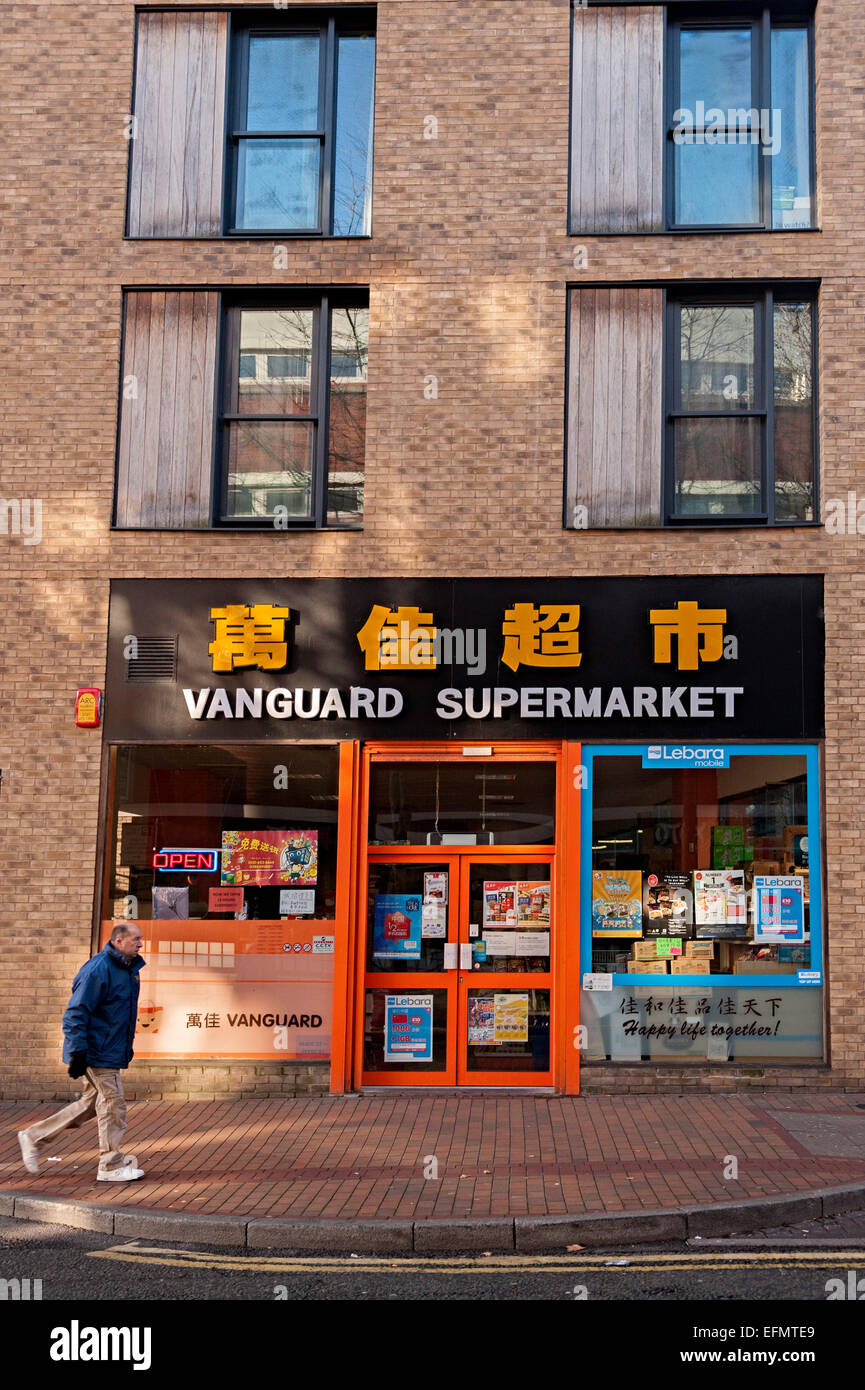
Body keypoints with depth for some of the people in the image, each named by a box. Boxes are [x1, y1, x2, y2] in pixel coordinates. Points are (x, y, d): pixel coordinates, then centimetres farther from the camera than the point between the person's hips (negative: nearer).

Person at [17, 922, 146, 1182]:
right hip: (98, 1052, -10)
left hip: (111, 1051, 10)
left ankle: (33, 1136, 25)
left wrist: (128, 1044, 25)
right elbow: (76, 1013, -21)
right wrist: (78, 1053, -23)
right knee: (112, 1106, -3)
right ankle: (111, 1166, 10)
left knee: (91, 1104, 15)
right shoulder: (98, 970, -19)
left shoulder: (128, 968, 11)